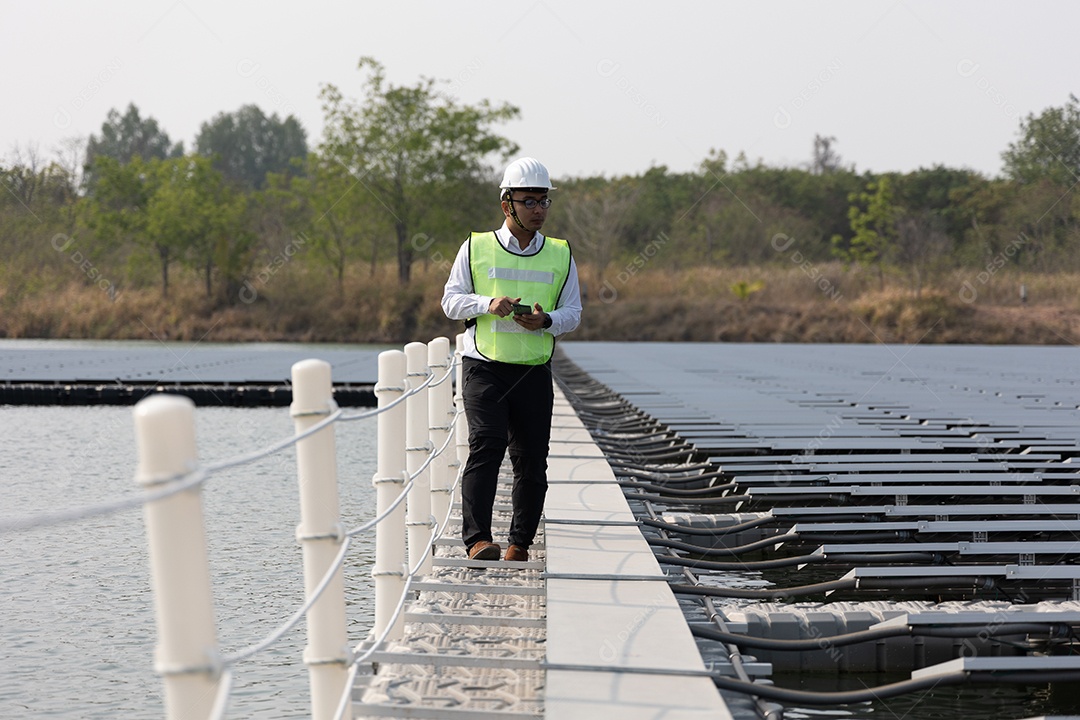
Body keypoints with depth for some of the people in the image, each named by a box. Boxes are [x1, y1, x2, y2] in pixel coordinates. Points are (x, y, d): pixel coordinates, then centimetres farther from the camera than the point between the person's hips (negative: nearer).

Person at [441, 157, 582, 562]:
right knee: (487, 444, -19)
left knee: (532, 459, 3)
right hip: (484, 366, -3)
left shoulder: (560, 256, 11)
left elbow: (573, 312, 10)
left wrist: (546, 321, -12)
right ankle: (477, 539, -22)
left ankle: (520, 543, 15)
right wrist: (488, 304, -15)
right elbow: (451, 300, 4)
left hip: (534, 372, 3)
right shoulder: (476, 248, 5)